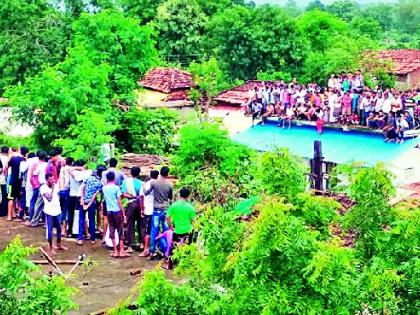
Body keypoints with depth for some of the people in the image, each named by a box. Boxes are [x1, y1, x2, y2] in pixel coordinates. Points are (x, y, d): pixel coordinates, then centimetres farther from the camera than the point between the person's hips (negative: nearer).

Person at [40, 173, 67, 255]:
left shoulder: (56, 185, 3)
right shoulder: (43, 188, -13)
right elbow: (49, 198, -23)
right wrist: (52, 188, -22)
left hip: (57, 210, 6)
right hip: (49, 211, -6)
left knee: (59, 228, 14)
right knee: (49, 230, 1)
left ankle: (59, 245, 29)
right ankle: (51, 248, 10)